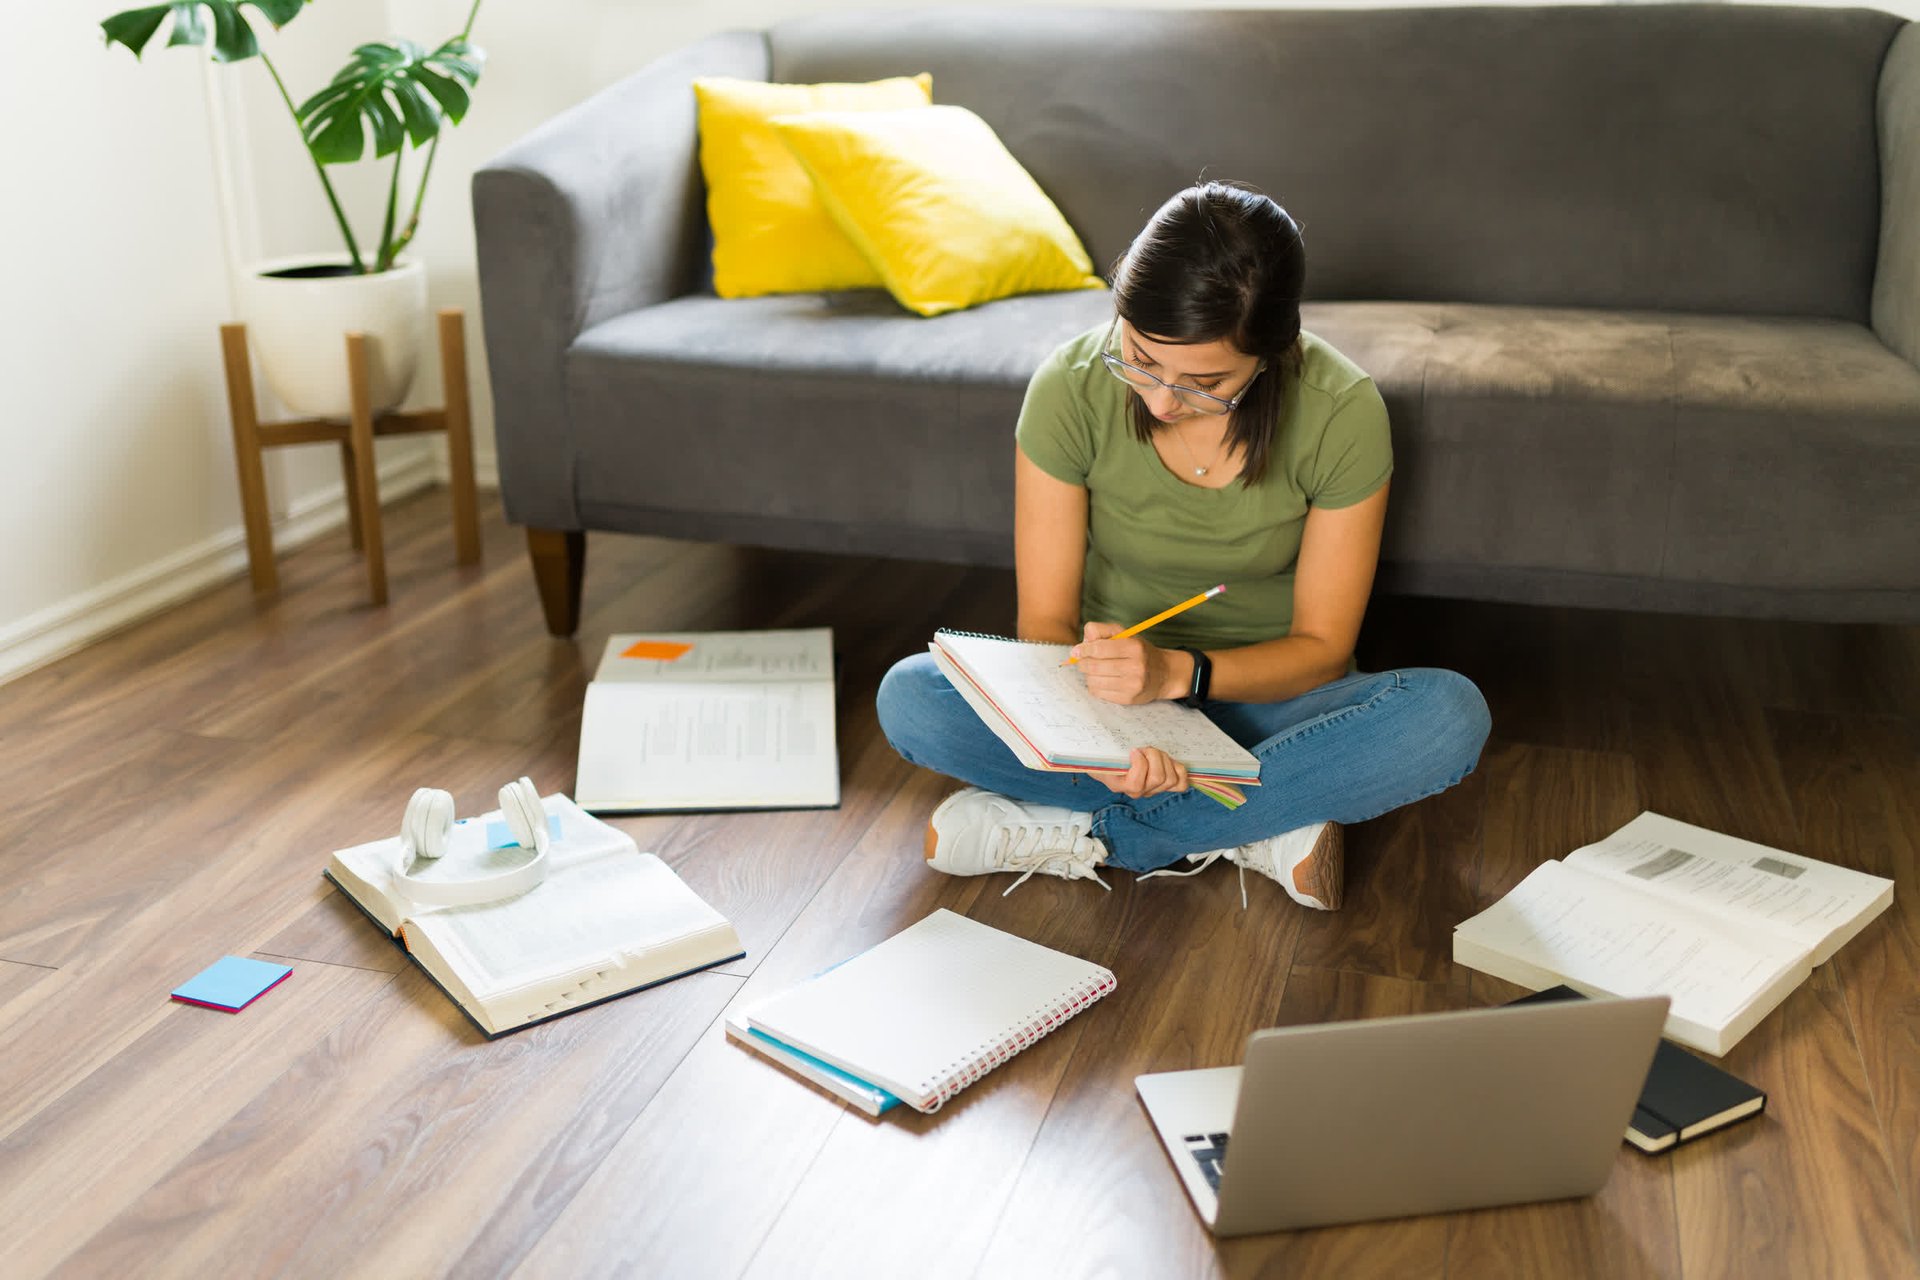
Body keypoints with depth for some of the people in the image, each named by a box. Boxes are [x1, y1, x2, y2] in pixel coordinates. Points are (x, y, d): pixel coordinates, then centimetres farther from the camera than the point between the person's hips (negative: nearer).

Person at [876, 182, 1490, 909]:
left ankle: (1088, 834, -24)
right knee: (908, 698, -27)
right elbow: (1046, 620, -14)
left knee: (1452, 717, -31)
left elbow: (1321, 648, -13)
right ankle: (1259, 826, -21)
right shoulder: (1071, 390, -18)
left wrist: (1179, 673, -32)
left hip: (1259, 695, 0)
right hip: (1110, 695, 1)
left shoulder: (1341, 413, -20)